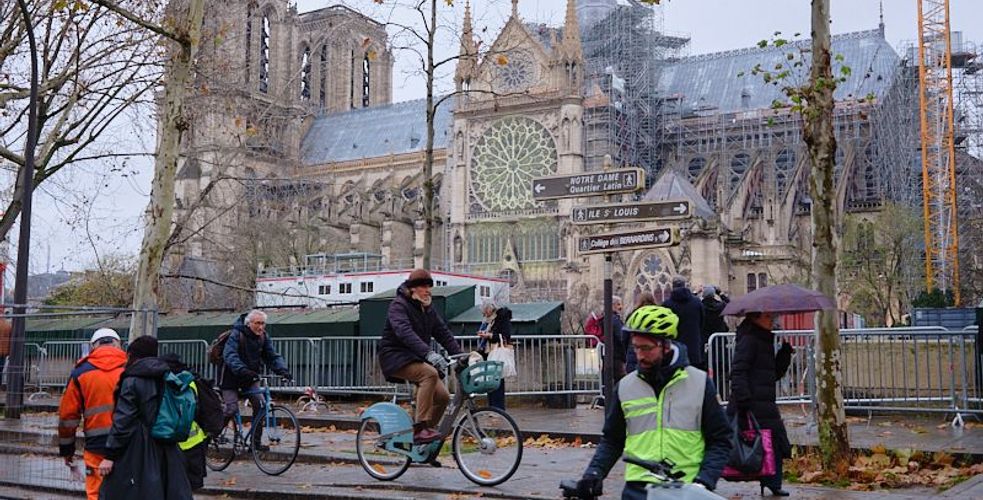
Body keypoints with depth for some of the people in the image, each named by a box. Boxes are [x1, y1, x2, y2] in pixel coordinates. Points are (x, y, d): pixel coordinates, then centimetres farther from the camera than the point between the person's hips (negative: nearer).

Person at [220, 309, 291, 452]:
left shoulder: (264, 337, -2)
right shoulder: (237, 335, -19)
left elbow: (272, 356, -6)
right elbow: (229, 355, -33)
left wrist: (283, 370, -26)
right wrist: (242, 369, -50)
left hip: (250, 377, 5)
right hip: (232, 377, -5)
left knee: (260, 405, -11)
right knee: (232, 409, -14)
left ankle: (256, 441, -1)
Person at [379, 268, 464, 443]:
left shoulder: (428, 309, 13)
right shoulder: (399, 305, -13)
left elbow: (443, 333, 10)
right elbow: (405, 332, -30)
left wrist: (461, 355, -5)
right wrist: (428, 353, -43)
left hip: (416, 358, 8)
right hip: (395, 357, -8)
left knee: (442, 395, -10)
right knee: (430, 374, -33)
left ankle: (426, 433, 7)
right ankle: (420, 428, -35)